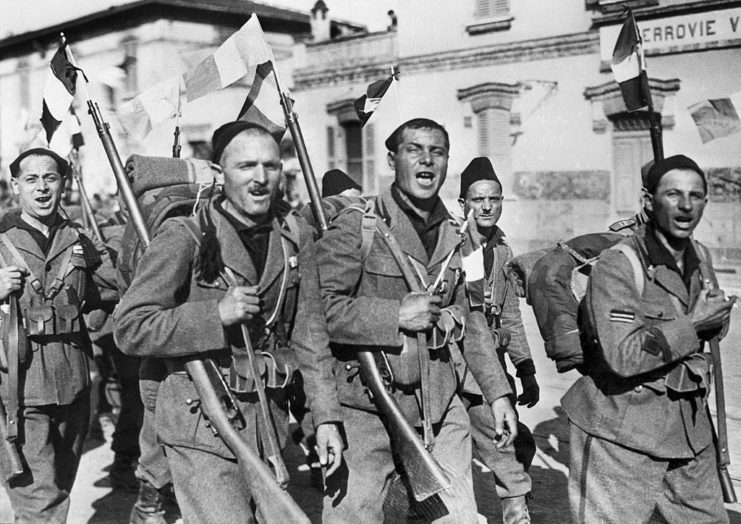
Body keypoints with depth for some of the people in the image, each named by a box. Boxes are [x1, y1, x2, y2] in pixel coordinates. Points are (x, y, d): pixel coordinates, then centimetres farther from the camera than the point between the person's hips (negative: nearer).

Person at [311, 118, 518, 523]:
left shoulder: (455, 235, 12)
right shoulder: (357, 224, -8)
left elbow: (470, 319, 18)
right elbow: (316, 306, -16)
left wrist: (497, 393, 13)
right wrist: (398, 314, -19)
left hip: (441, 410, 6)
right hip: (367, 410, -5)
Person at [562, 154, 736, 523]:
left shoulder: (700, 257, 8)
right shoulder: (618, 265, -17)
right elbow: (622, 357, -26)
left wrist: (716, 319, 2)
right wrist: (692, 324, -19)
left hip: (689, 431, 7)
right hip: (620, 437, -7)